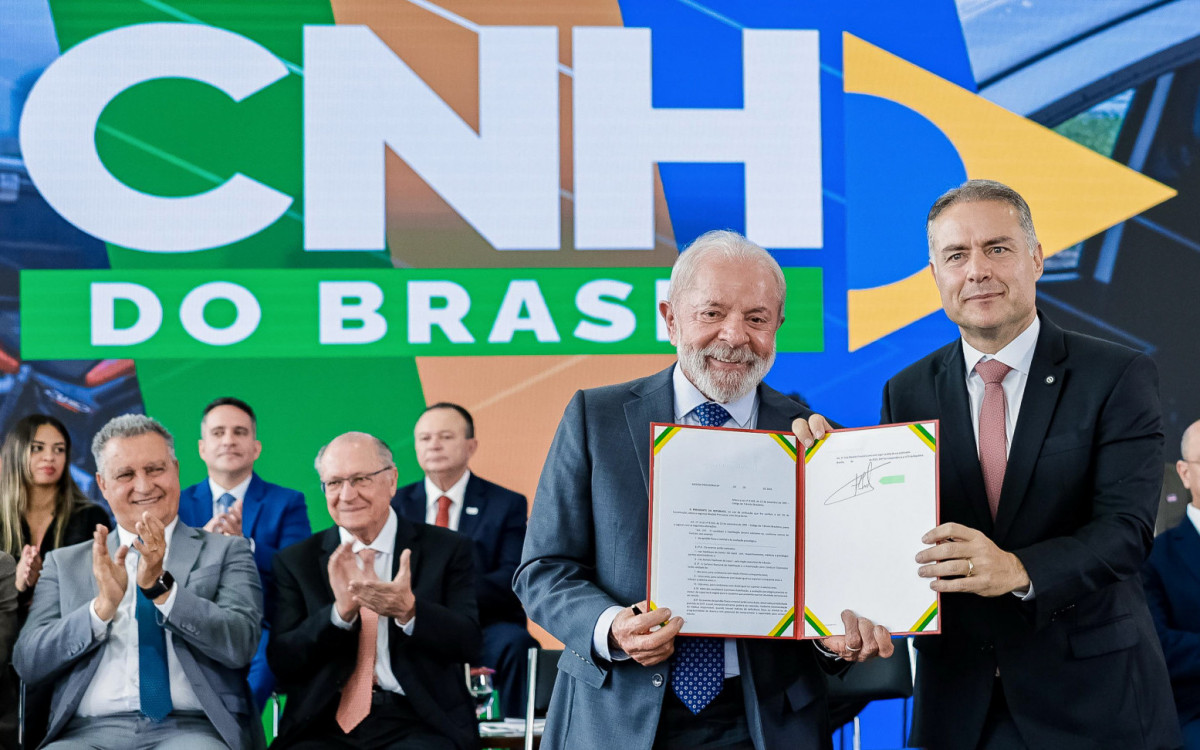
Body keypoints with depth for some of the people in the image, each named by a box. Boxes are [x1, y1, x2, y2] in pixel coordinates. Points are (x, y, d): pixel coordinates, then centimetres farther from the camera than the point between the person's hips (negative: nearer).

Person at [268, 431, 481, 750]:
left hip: (418, 724, -1)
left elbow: (468, 644, -1)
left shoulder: (448, 550, 8)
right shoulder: (295, 562, 11)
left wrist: (408, 610, -20)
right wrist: (341, 610, -15)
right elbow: (281, 662, 2)